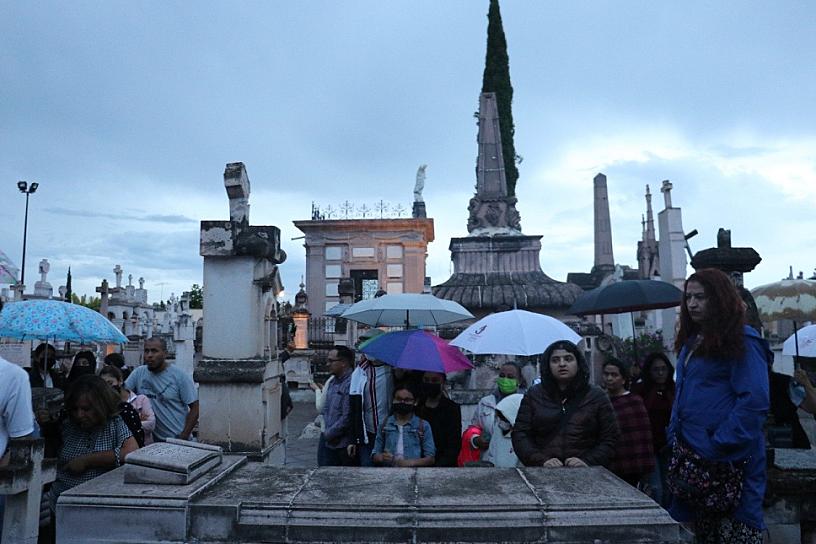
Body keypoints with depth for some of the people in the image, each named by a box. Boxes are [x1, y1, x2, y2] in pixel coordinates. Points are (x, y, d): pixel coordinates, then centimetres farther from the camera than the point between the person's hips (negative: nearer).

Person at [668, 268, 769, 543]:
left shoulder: (742, 340, -9)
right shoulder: (690, 342, 15)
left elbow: (754, 401, -18)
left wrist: (720, 445, -20)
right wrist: (674, 436, 13)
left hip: (729, 458, -8)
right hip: (692, 455, 8)